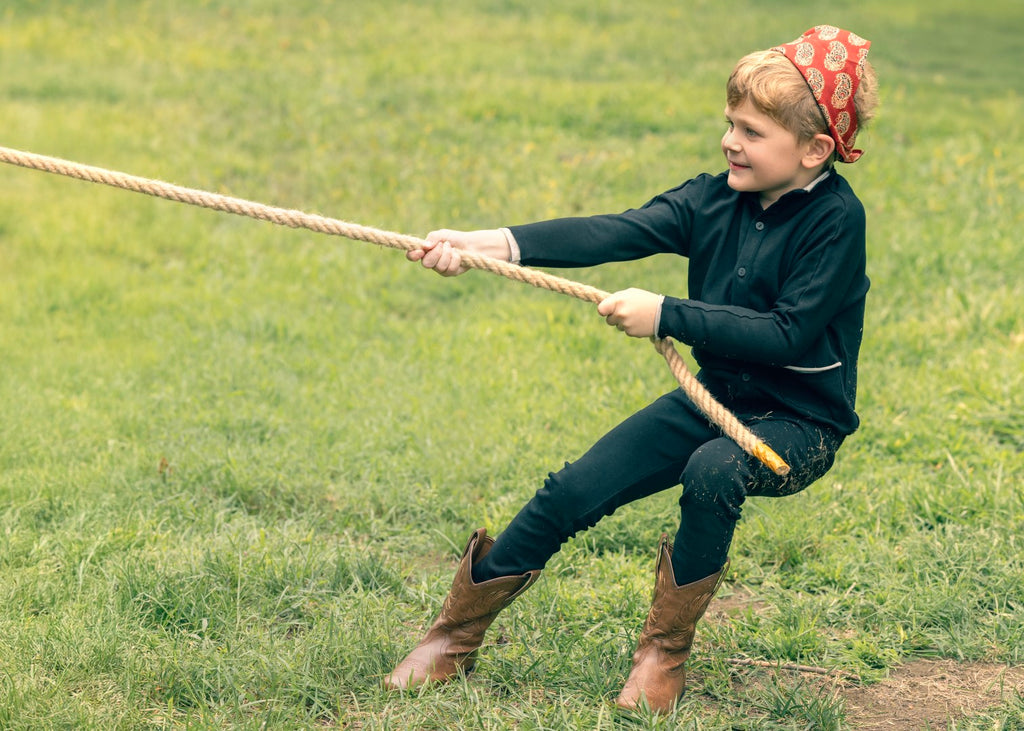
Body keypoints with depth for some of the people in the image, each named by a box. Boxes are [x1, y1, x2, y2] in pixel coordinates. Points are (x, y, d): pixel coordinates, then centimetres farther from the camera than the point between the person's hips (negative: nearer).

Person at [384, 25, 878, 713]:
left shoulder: (836, 219, -17)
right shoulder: (716, 198, -2)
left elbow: (786, 334, -26)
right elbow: (615, 233, -15)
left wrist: (666, 316, -28)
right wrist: (488, 243, -28)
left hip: (798, 422, -6)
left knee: (713, 470, -37)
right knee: (572, 493, -3)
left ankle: (666, 651, -17)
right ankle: (457, 634, 14)